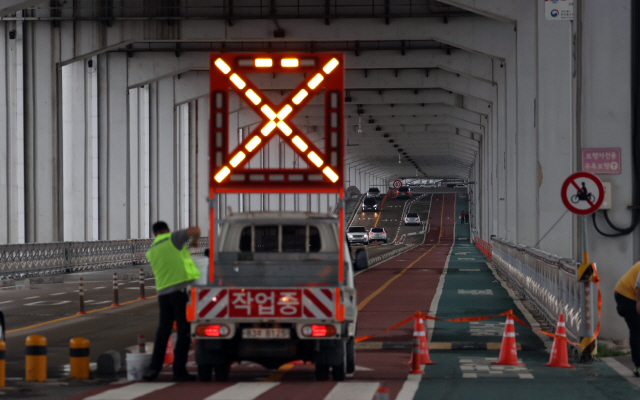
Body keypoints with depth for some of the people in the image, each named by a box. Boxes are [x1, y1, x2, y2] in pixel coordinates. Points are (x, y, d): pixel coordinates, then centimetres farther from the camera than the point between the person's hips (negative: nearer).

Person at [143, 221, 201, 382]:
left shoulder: (151, 251, 16)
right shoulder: (173, 239, -1)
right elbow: (195, 230, -10)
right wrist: (194, 241, 12)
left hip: (163, 292, 5)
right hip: (181, 289, -5)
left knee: (163, 332, 13)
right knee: (184, 331, -1)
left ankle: (154, 368, 6)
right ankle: (179, 371, -4)